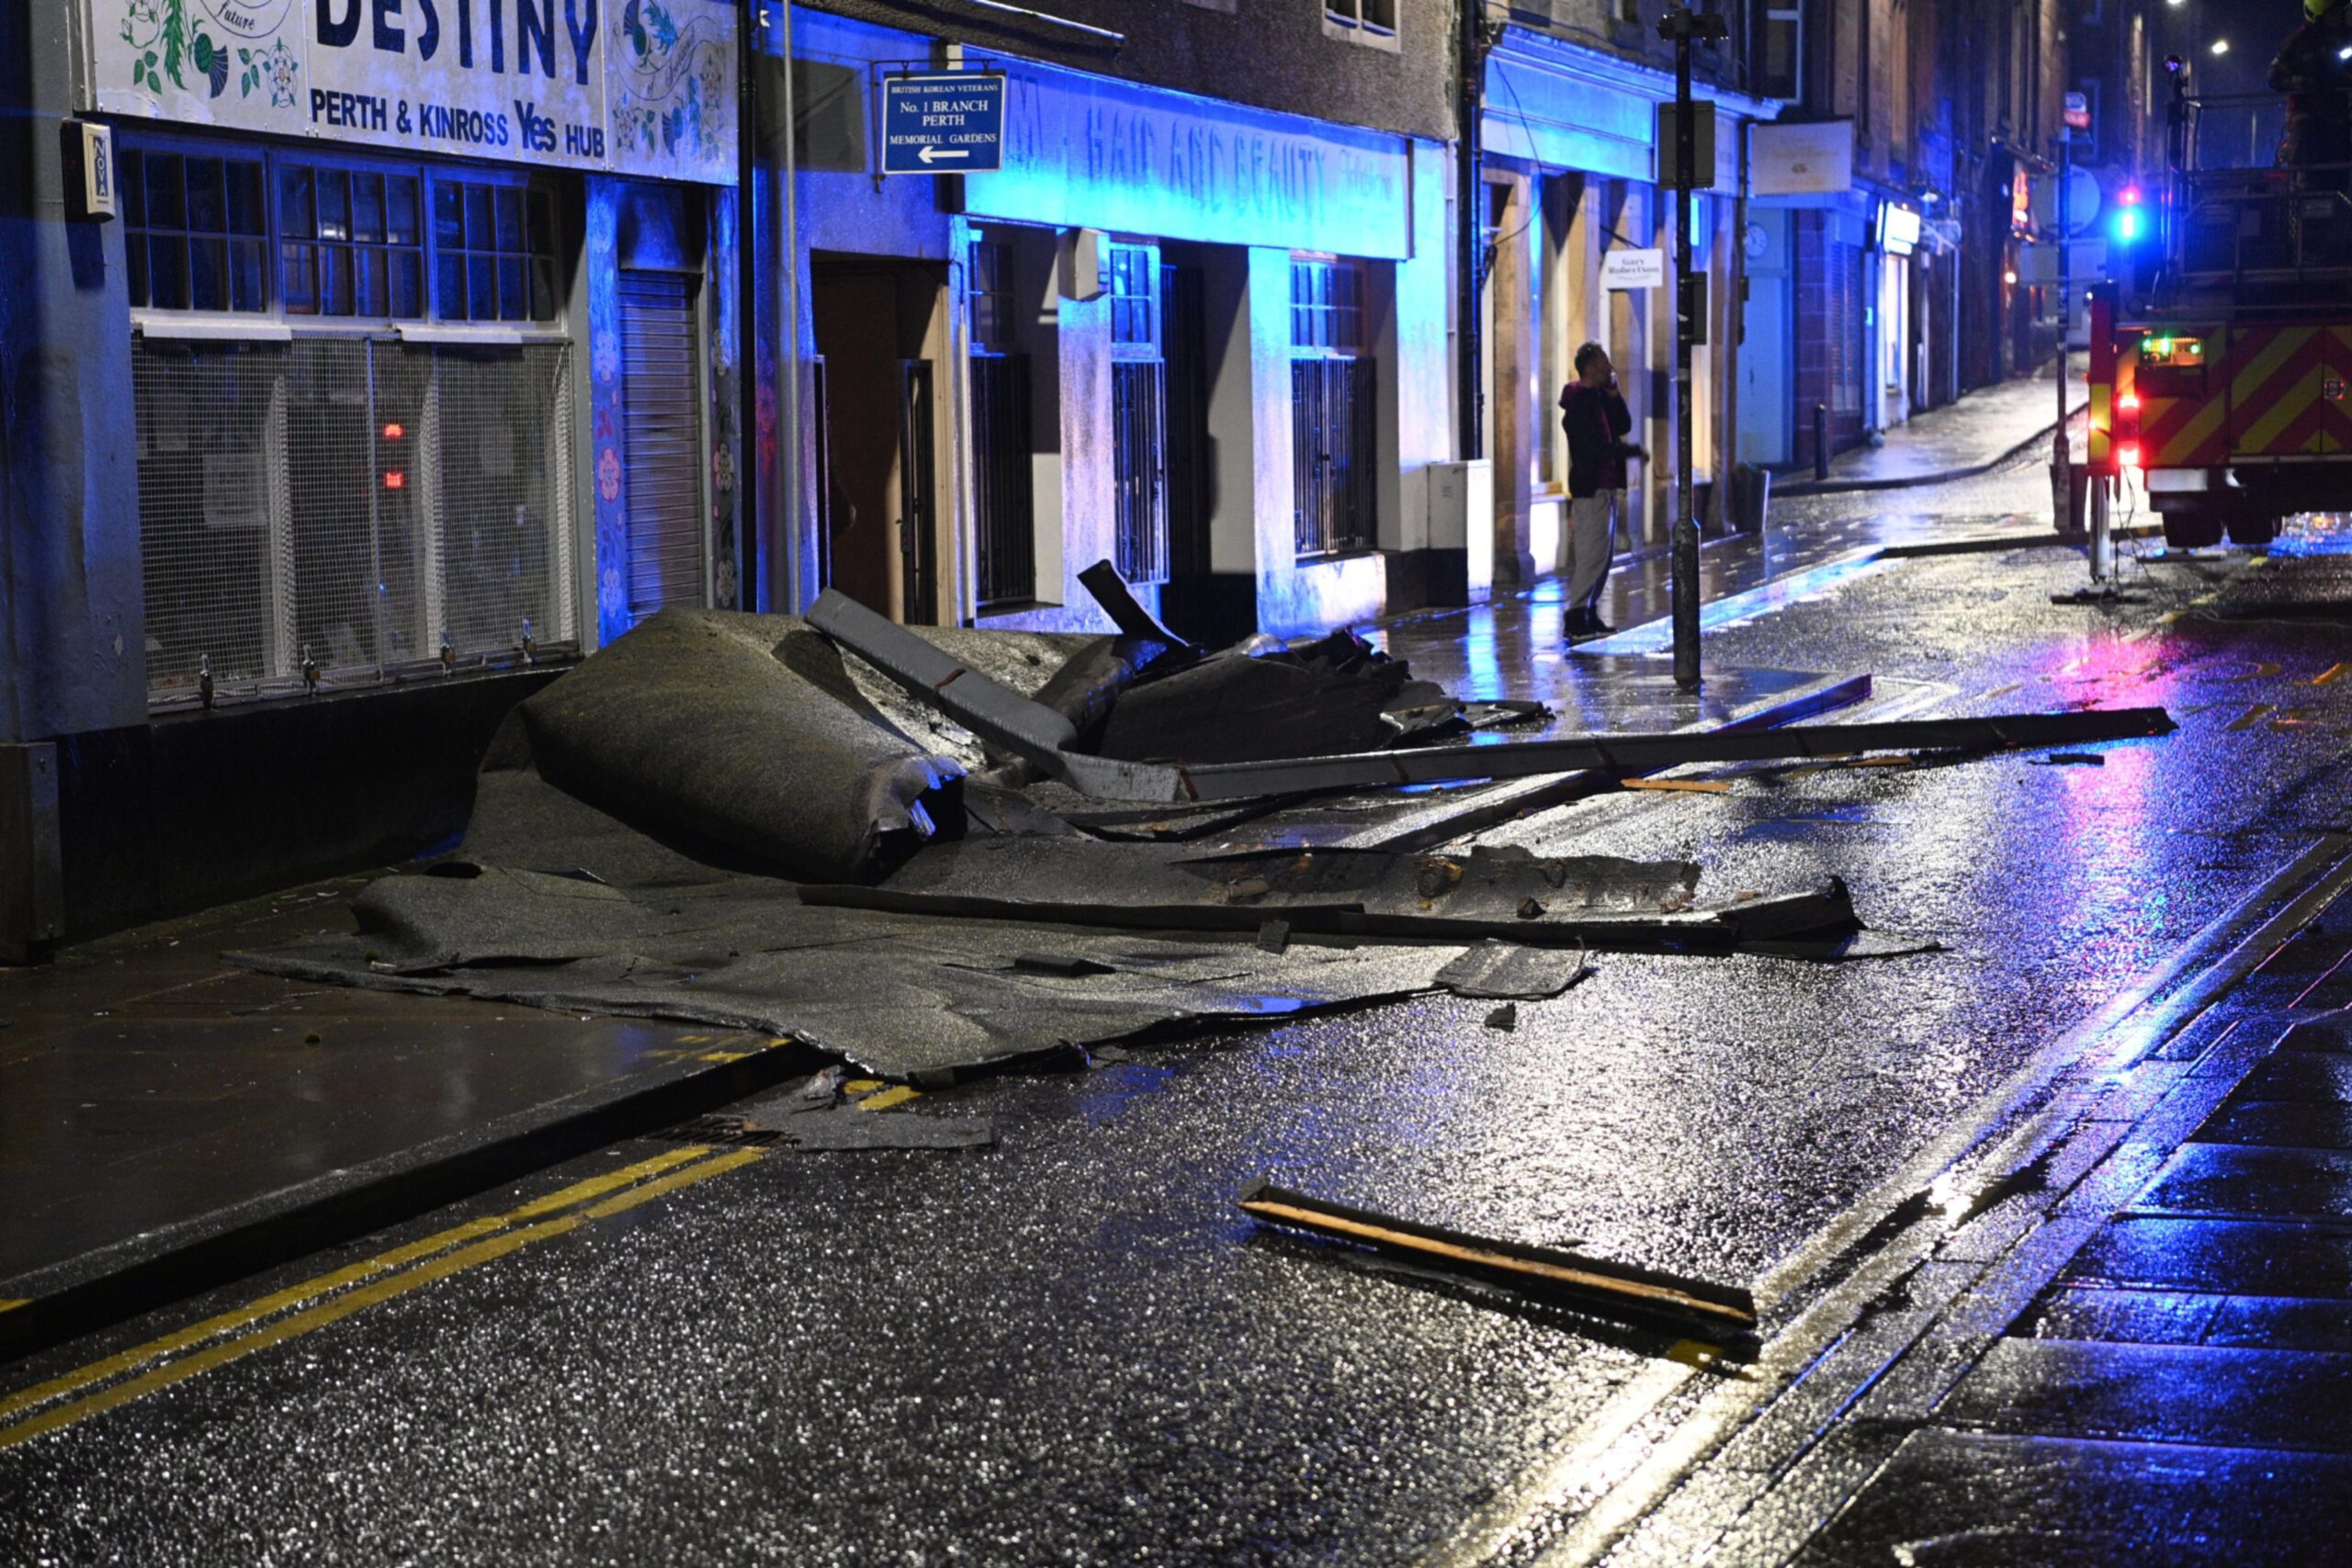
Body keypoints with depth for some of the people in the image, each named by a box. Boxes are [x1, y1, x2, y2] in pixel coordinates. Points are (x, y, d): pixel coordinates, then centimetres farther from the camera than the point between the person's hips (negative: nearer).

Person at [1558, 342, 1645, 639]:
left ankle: (1588, 611, 16)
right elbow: (1598, 448, -21)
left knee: (1603, 552, 12)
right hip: (1591, 487, -10)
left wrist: (1613, 394, 2)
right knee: (1594, 552, -12)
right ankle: (1578, 617, -12)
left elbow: (1623, 427, 12)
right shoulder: (1580, 403, -15)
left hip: (1605, 486, 10)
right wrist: (1635, 451, -12)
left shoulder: (1599, 397, 15)